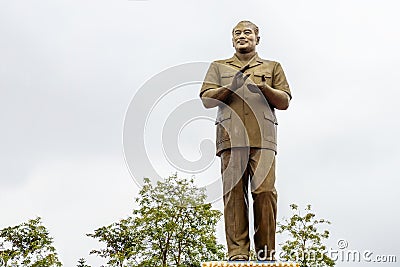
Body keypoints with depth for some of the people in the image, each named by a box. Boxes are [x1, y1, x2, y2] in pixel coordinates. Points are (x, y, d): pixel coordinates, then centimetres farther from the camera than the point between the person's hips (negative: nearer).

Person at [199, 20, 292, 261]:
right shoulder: (219, 67, 25)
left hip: (263, 137, 0)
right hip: (231, 137, 1)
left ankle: (266, 252, -10)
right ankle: (238, 252, -11)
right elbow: (207, 100, 12)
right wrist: (230, 87, -5)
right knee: (234, 193, -9)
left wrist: (264, 88, -4)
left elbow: (285, 102, 15)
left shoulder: (272, 67, 25)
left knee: (265, 190, -14)